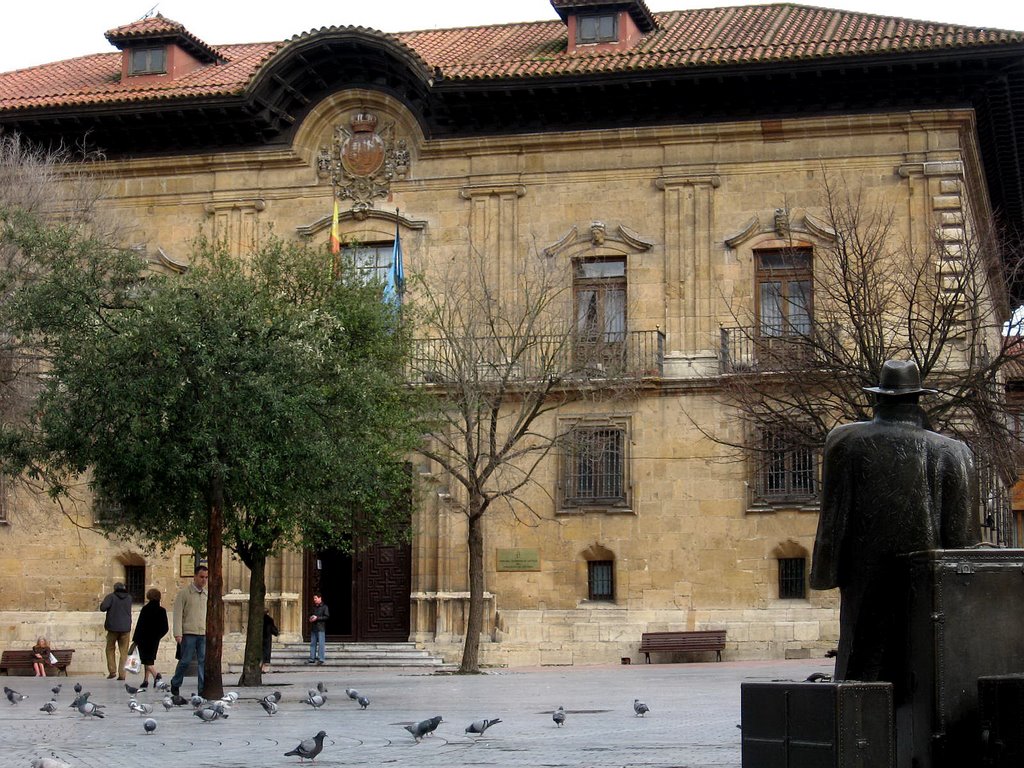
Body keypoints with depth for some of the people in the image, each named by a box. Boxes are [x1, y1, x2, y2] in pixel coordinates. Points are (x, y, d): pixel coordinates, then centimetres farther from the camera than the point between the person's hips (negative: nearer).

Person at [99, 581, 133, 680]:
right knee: (124, 651, 5)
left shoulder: (111, 597, -7)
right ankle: (122, 674, -2)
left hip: (113, 627, -2)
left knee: (110, 649, 13)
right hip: (126, 628, 2)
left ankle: (112, 671, 2)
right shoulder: (129, 598, 7)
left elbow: (103, 607, -18)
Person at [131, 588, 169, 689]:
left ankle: (156, 675, -29)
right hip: (155, 640, 4)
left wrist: (135, 639, -6)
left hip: (144, 639, -4)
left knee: (147, 661, -4)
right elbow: (165, 628, 1)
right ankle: (145, 680, 16)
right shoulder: (162, 610, -1)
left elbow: (140, 625, -11)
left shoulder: (146, 609, -10)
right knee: (150, 659, 16)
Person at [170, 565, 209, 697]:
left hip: (204, 633, 4)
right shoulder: (184, 592, -2)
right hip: (189, 633, -4)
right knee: (185, 661, -1)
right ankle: (175, 684, 20)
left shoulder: (207, 593, 14)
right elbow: (178, 614, -5)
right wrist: (178, 633, -11)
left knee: (204, 661, -3)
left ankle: (203, 689, -2)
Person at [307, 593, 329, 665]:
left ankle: (321, 659, -6)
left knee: (321, 643, -7)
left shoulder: (324, 607, -3)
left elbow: (327, 617, -11)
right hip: (313, 627, 7)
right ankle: (312, 658, 10)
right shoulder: (314, 607, 18)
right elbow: (310, 615, 30)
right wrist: (310, 618, 6)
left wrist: (317, 618, -16)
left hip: (321, 628, -7)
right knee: (312, 643, 7)